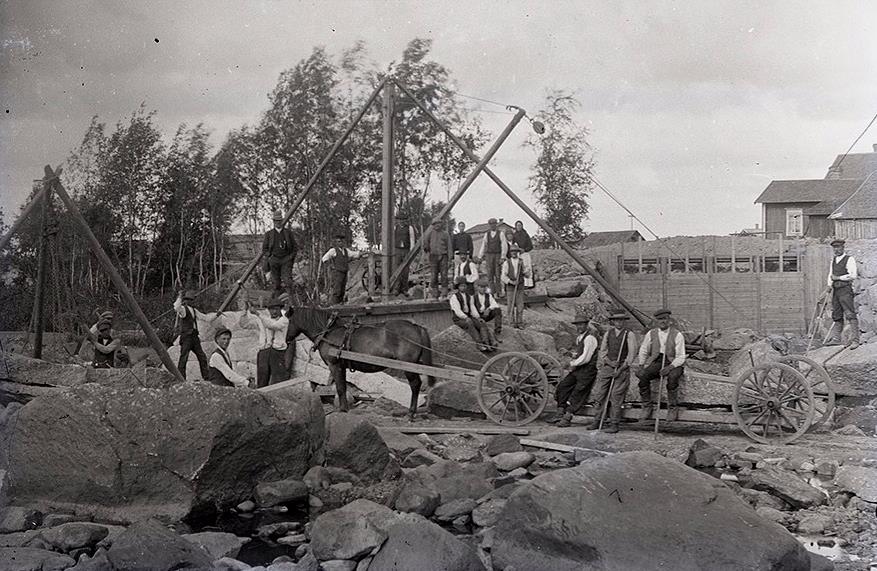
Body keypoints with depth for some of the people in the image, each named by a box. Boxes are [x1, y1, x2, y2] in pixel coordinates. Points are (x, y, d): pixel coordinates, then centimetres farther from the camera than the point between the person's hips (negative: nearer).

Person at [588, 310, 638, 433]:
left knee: (616, 396, -6)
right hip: (607, 366, 4)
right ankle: (598, 420, 10)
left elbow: (632, 354, -4)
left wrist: (621, 369, -10)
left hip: (622, 368, -4)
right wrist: (609, 362, -8)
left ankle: (614, 424, -2)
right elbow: (602, 351, 11)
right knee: (599, 393, 0)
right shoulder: (608, 333, 12)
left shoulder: (629, 335, 0)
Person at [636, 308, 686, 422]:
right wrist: (641, 366, 3)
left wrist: (669, 367, -23)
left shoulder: (677, 335, -4)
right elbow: (643, 351, 18)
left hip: (673, 363, -3)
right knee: (642, 375, -27)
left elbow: (681, 357, -7)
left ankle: (673, 408, -19)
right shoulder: (651, 334, 6)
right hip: (656, 362, 3)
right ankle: (647, 406, -13)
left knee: (672, 376, -37)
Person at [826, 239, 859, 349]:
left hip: (845, 290, -8)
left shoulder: (849, 259, -6)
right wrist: (830, 284, 8)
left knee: (850, 315, -11)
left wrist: (838, 278, -10)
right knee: (836, 315, 11)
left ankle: (854, 340, -14)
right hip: (835, 290, 8)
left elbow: (853, 275, -14)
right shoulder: (833, 260, 18)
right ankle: (836, 339, 17)